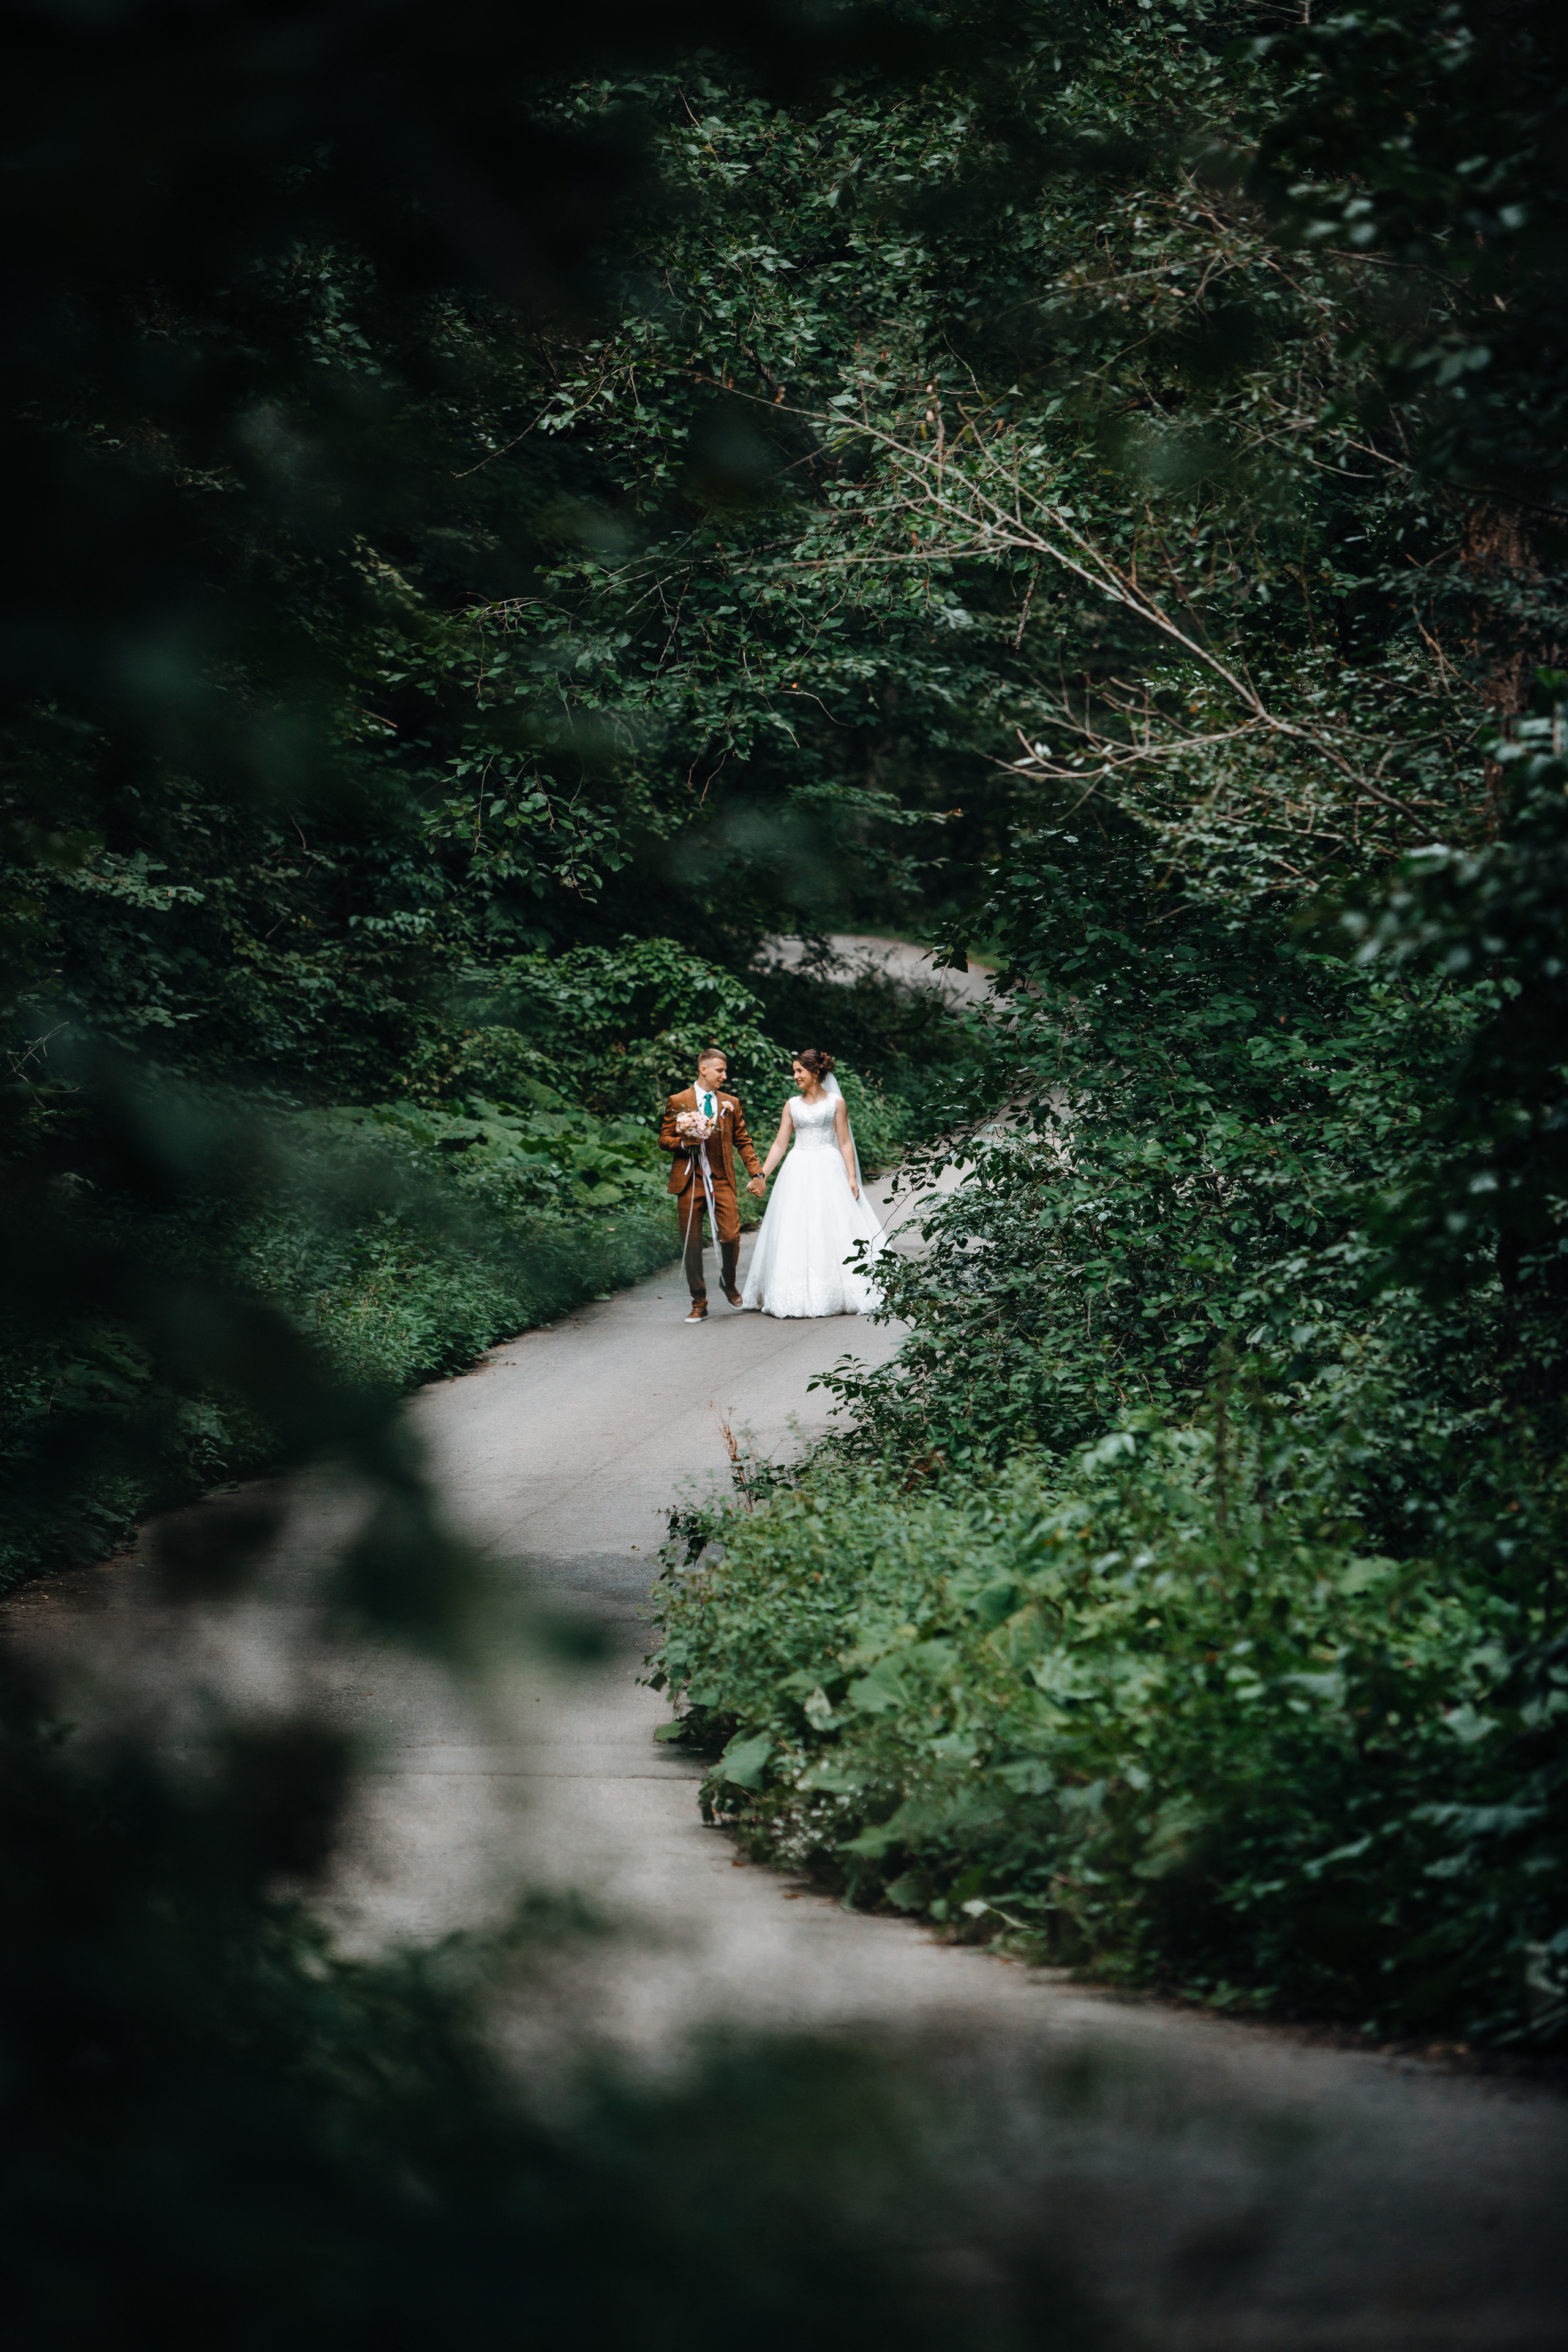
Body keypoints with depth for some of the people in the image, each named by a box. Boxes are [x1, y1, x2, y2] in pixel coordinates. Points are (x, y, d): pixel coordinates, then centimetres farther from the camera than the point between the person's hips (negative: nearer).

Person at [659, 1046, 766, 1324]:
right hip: (690, 1180, -1)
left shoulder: (731, 1103, 12)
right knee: (691, 1244, 0)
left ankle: (728, 1283, 19)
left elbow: (743, 1141, 14)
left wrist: (757, 1173, 5)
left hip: (722, 1179, 1)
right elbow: (664, 1141, 5)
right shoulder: (678, 1102, 5)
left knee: (730, 1236, -11)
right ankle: (699, 1304, 9)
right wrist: (686, 1141, -14)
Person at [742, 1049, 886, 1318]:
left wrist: (852, 1177, -6)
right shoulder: (792, 1105, 11)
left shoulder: (835, 1102, 4)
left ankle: (834, 1294, 2)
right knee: (796, 1233, -2)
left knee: (833, 1232, -6)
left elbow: (845, 1143, 2)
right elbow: (780, 1144, 11)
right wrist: (761, 1176, 3)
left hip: (828, 1171, -3)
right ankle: (799, 1295, 1)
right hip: (798, 1172, 3)